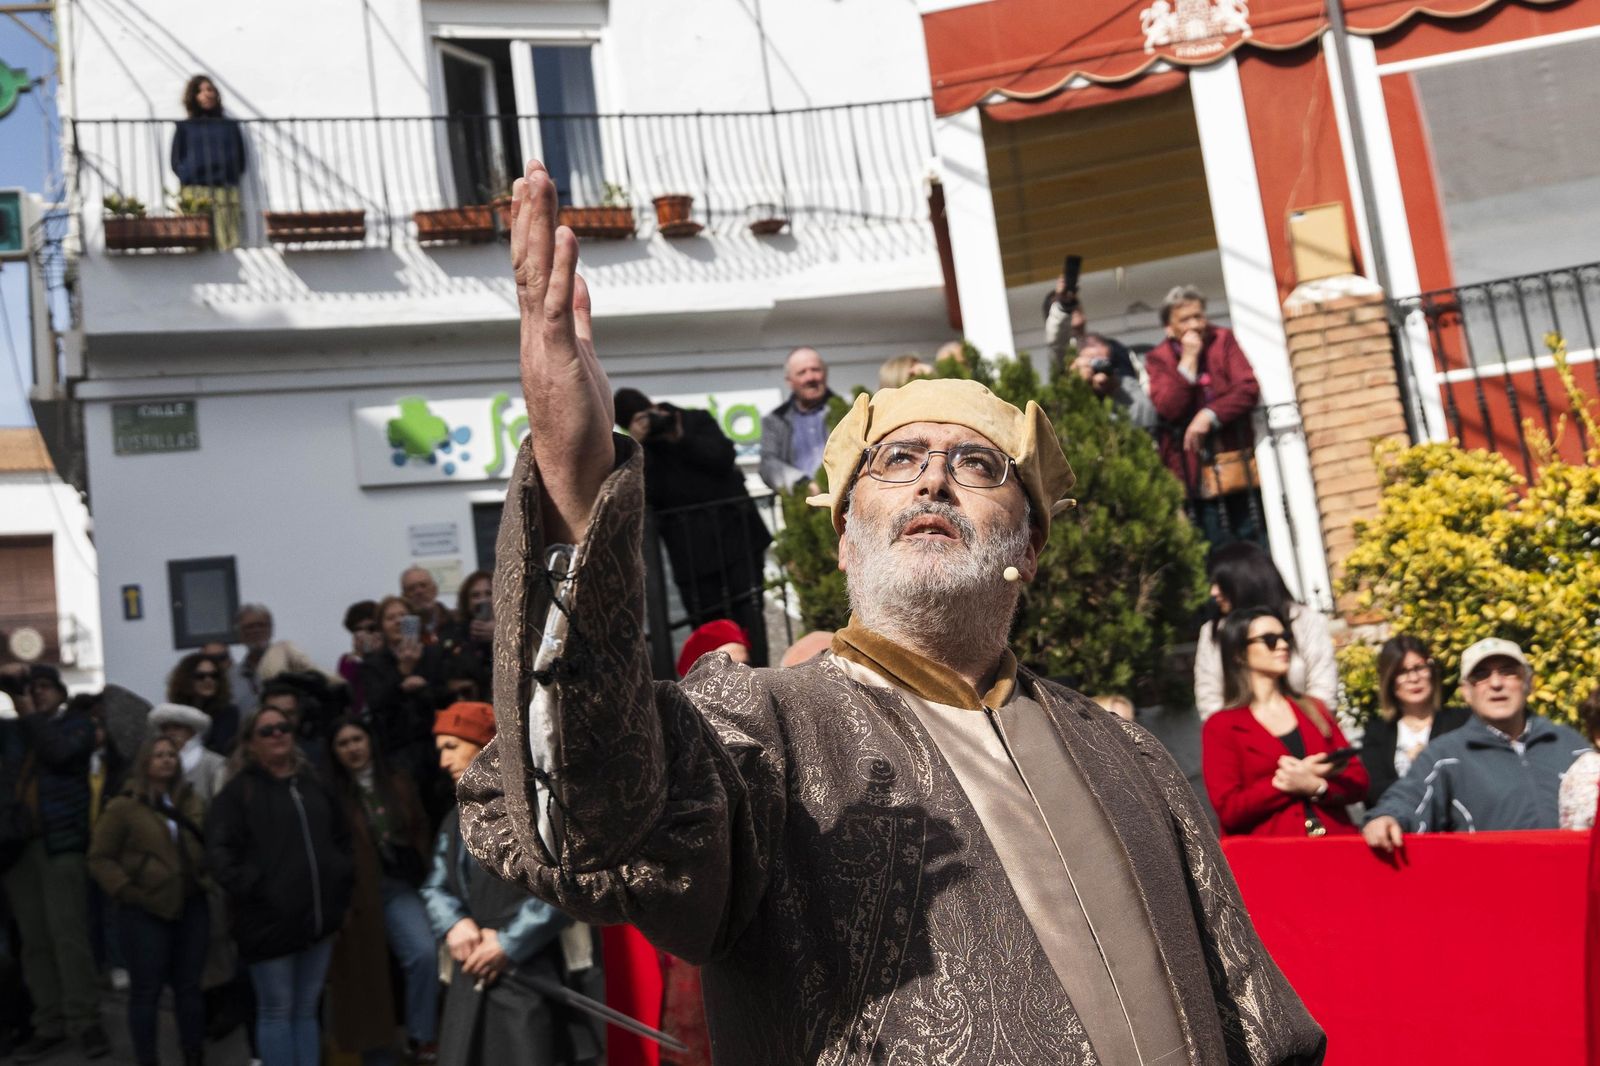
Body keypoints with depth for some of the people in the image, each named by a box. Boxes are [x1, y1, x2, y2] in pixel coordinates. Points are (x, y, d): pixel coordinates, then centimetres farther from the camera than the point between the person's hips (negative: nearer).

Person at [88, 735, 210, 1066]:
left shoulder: (192, 801, 9)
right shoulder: (123, 806, -5)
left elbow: (207, 845, 19)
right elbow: (100, 858, -4)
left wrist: (207, 878, 4)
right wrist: (126, 891, -12)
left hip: (192, 907, 4)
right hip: (146, 913, -4)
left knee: (189, 986, 11)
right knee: (147, 990, 3)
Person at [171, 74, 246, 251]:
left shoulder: (230, 126, 20)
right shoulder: (184, 128, 16)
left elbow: (242, 160, 16)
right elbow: (176, 162, 12)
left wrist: (231, 178, 2)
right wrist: (189, 176, -4)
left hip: (226, 192, 1)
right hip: (195, 194, -1)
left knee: (229, 246, -9)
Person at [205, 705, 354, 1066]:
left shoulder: (314, 786, 15)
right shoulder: (238, 791, -2)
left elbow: (342, 837, 25)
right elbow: (219, 851, -12)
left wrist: (341, 875, 11)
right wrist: (250, 887, -20)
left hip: (319, 915, 5)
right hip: (270, 918, -5)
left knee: (306, 1010, 12)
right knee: (276, 1012, 3)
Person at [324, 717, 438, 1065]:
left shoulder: (399, 785, 8)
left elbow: (420, 830, 16)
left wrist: (420, 872, 8)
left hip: (397, 886, 3)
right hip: (355, 894, -3)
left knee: (425, 953, -16)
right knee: (366, 975, 5)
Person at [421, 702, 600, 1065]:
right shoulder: (457, 818, 20)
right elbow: (435, 887, 18)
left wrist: (508, 943, -13)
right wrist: (455, 923, -5)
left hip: (532, 978, -7)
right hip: (471, 980, 7)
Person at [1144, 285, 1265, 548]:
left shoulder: (1224, 340, 6)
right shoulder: (1158, 359, 3)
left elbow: (1249, 388, -5)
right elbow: (1167, 408, -11)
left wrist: (1210, 415, -17)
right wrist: (1188, 360, -11)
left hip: (1239, 466, 1)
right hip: (1196, 473, -1)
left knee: (1256, 544, 3)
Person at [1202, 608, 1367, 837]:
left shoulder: (1314, 709, 18)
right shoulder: (1221, 726, 5)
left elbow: (1358, 781, 13)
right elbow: (1229, 809, -4)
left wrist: (1316, 786, -7)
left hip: (1336, 842, 3)